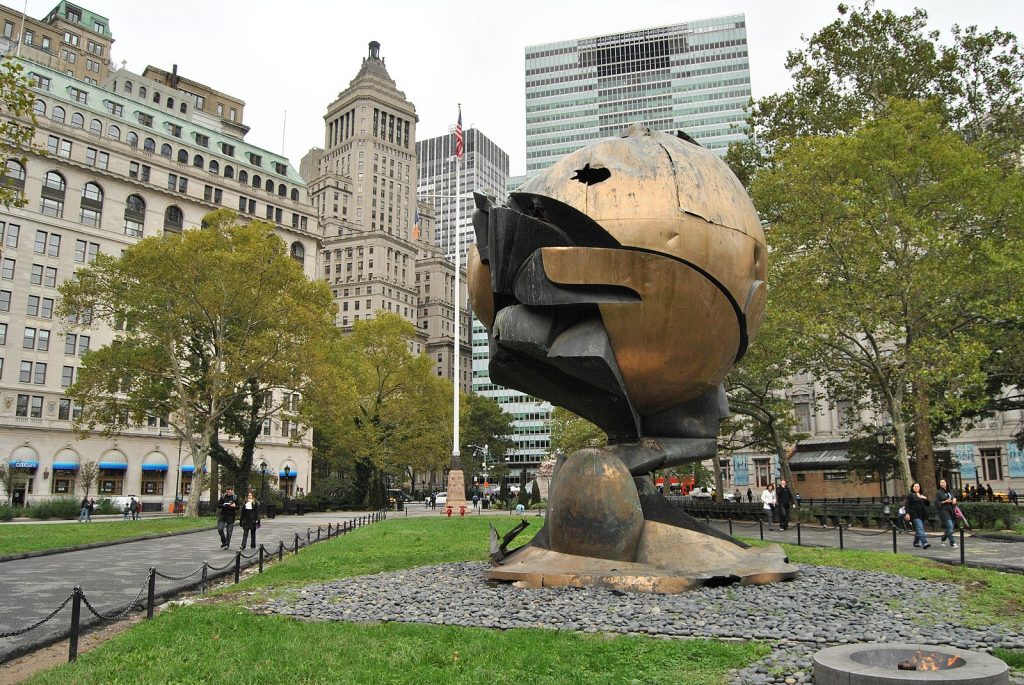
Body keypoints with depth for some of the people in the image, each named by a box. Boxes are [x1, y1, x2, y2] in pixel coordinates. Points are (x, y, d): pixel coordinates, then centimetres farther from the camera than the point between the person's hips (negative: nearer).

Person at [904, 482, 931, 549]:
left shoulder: (922, 495, 19)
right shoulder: (910, 495, 0)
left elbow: (927, 504, 19)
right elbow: (906, 505, -5)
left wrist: (926, 499, -2)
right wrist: (907, 513, -16)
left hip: (922, 515, 6)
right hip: (915, 515, -6)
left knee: (918, 529, 11)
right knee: (920, 529, -17)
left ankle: (916, 542, 25)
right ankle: (924, 543, -27)